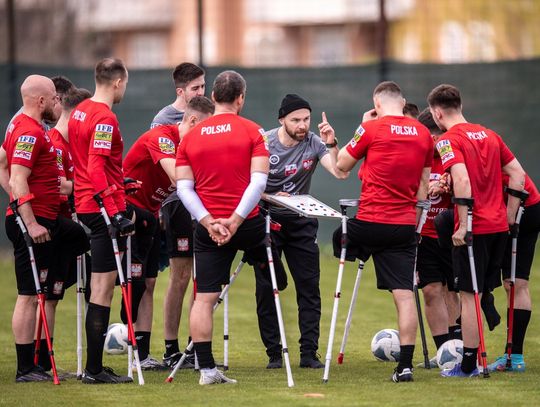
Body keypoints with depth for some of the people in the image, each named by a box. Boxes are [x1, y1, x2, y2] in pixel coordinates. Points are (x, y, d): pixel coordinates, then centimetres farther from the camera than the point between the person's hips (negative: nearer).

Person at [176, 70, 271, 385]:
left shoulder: (190, 137, 7)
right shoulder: (252, 131, -2)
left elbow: (183, 187, 0)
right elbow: (259, 181, -12)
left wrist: (208, 222, -7)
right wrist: (236, 220, -13)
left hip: (209, 229, 2)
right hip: (247, 224, -2)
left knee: (204, 298, 1)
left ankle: (207, 368, -3)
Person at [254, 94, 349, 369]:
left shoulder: (313, 143, -8)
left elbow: (341, 173, -20)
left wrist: (332, 144, -32)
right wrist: (271, 198, -24)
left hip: (300, 221, 1)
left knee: (309, 287, -4)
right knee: (266, 289, -1)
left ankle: (309, 353, -1)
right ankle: (274, 353, 6)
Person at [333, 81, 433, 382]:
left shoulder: (371, 128, -6)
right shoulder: (423, 134, 8)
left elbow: (342, 165, 7)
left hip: (371, 222, -4)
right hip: (405, 226, 4)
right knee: (405, 294, 0)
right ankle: (406, 364, -3)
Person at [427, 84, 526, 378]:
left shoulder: (448, 140, -9)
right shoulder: (489, 135, 13)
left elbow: (463, 180, -23)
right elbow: (517, 174, 12)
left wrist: (464, 226, -19)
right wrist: (509, 216, 15)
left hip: (473, 229, -7)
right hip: (499, 226, 7)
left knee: (469, 295, -1)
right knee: (482, 292, 14)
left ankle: (468, 366, 2)